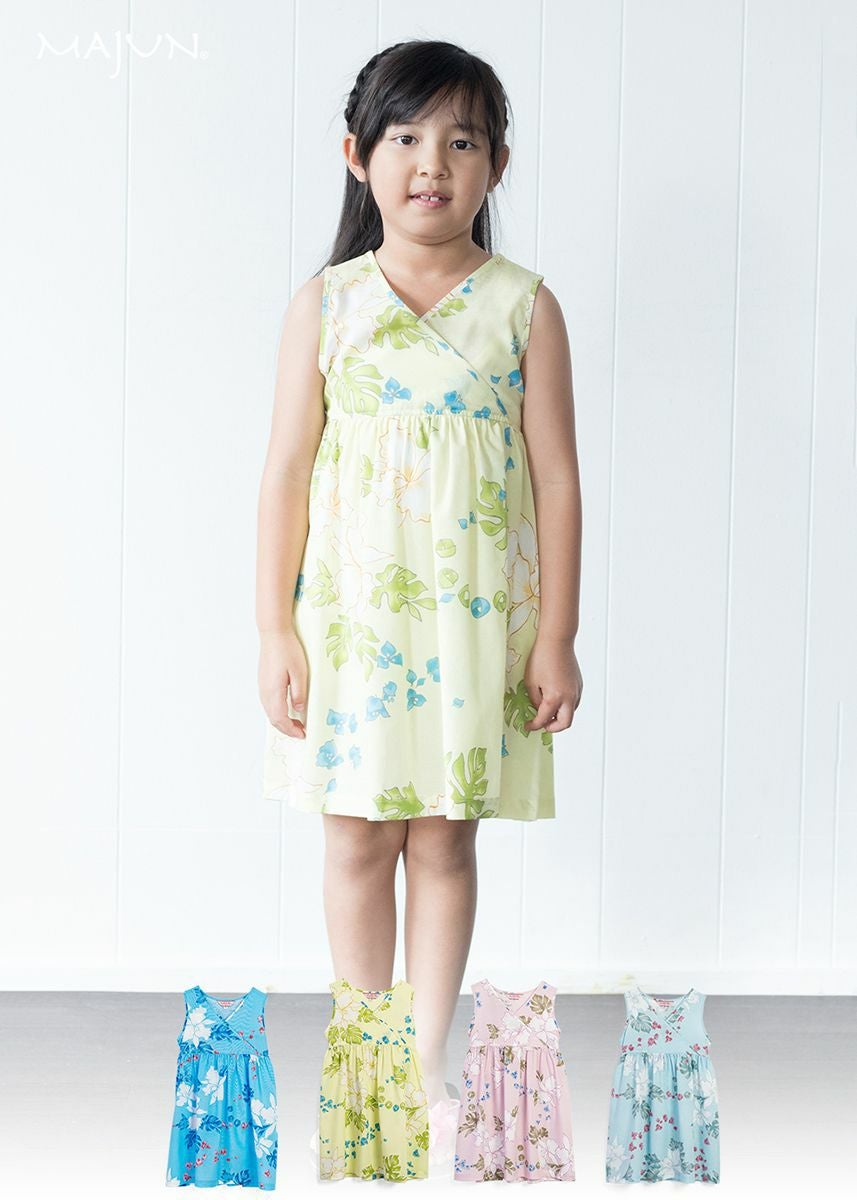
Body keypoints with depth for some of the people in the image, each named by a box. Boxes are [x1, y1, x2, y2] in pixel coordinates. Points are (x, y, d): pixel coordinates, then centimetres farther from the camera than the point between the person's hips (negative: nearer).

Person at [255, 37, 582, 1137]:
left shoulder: (522, 308, -2)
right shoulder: (325, 305, -1)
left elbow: (555, 478, 0)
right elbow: (287, 472, 0)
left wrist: (556, 637, -1)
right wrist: (275, 631, -3)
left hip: (476, 623, 0)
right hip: (349, 617, 1)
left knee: (445, 839, 8)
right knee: (358, 839, 9)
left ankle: (429, 1058, 22)